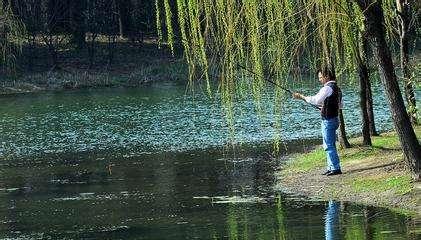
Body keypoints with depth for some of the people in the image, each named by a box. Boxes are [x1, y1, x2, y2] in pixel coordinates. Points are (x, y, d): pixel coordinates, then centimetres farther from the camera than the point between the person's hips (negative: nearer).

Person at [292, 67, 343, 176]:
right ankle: (331, 167, 21)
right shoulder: (337, 88, 15)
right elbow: (340, 105, 23)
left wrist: (302, 97, -15)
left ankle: (336, 168, -6)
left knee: (329, 145, -7)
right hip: (334, 119, 10)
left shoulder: (328, 88, -16)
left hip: (328, 120, -10)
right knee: (329, 145, 16)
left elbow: (316, 100, -22)